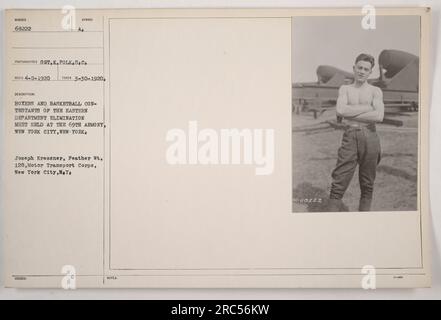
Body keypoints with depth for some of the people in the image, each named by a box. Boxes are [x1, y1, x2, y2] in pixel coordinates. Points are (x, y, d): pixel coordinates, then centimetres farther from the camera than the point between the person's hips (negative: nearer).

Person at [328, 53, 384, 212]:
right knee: (338, 183, -7)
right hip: (350, 137, 0)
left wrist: (351, 115, -8)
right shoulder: (344, 89, 14)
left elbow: (379, 116, -9)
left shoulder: (375, 91, 9)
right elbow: (340, 110, -6)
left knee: (367, 185, 6)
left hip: (369, 137, 0)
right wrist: (367, 108, -6)